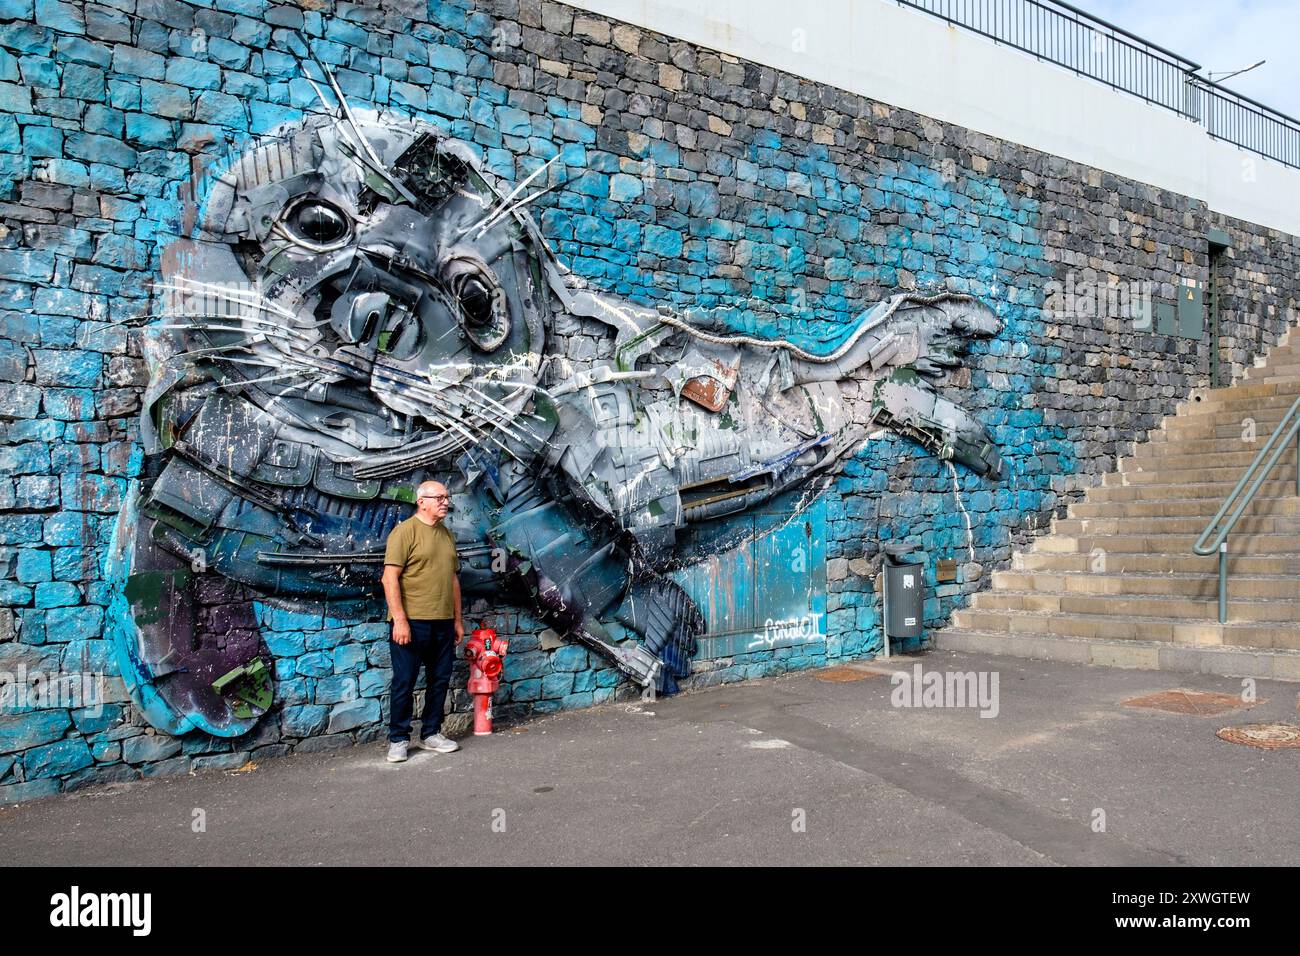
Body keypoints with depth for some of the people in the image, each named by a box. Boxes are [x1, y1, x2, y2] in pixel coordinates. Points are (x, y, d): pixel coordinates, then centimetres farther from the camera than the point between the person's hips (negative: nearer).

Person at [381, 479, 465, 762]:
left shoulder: (446, 534, 15)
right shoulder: (405, 530, -8)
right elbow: (390, 577, -13)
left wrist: (457, 620, 17)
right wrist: (399, 619, -19)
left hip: (443, 623, 7)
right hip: (411, 622, -7)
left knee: (439, 680, 11)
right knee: (404, 682, 1)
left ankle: (431, 734, 23)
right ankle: (398, 740, 12)